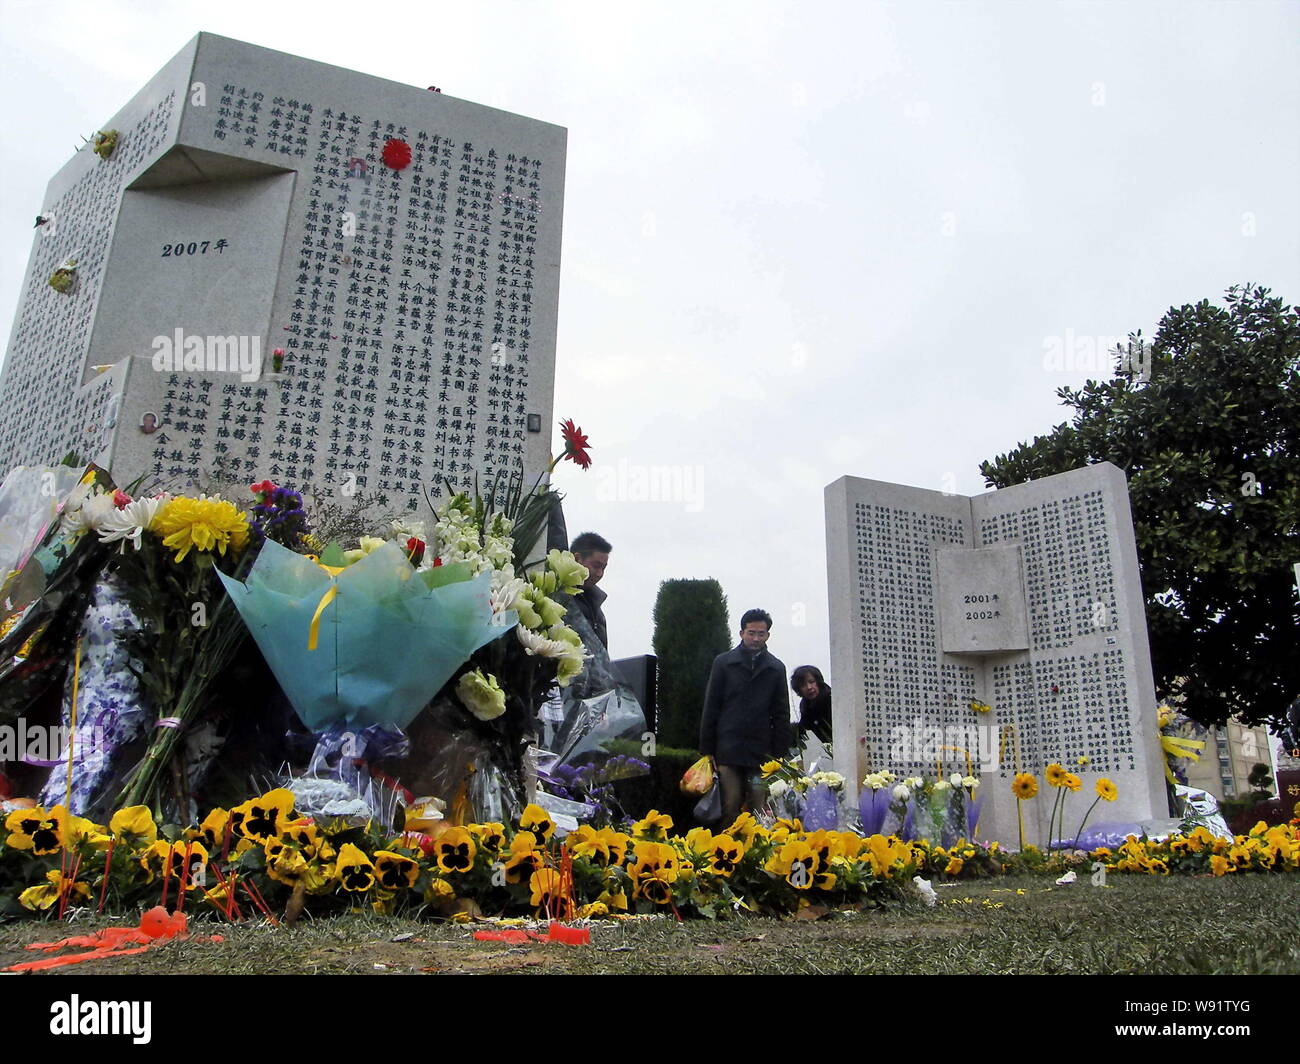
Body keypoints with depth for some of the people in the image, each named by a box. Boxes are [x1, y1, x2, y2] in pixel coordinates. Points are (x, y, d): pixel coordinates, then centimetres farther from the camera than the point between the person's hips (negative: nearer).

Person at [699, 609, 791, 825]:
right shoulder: (723, 663, 7)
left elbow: (782, 715, 12)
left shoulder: (776, 669, 12)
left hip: (762, 752, 1)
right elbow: (710, 708, 6)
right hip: (729, 750, -1)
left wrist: (781, 754, 5)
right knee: (730, 807, -5)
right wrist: (707, 750, 1)